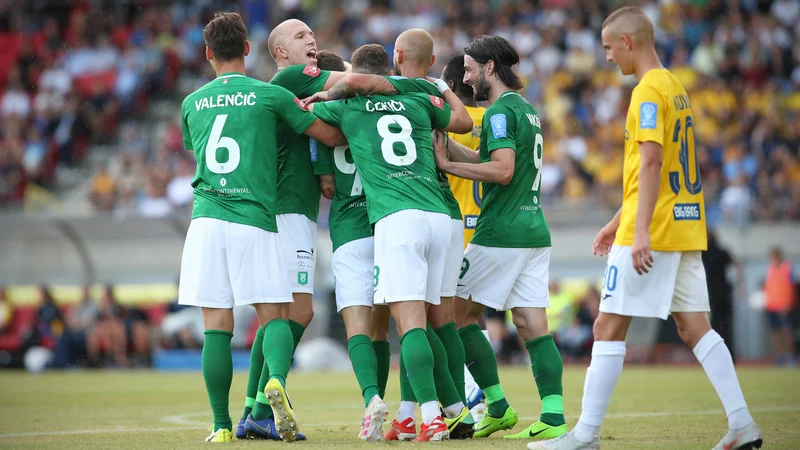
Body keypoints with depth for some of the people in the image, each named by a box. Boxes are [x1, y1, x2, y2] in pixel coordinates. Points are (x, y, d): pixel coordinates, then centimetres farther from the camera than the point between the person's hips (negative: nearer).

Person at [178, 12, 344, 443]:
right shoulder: (270, 95, 4)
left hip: (206, 220, 2)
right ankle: (277, 380, -25)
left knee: (216, 326, 3)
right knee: (275, 315, 4)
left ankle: (221, 425, 1)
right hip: (255, 220, -2)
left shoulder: (192, 103, 14)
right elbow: (331, 136, 7)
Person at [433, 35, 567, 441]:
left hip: (500, 235, -8)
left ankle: (497, 407, 2)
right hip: (534, 231, 8)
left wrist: (446, 164, -15)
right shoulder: (526, 109, 18)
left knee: (459, 313, 3)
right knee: (532, 325, 3)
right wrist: (441, 139, 16)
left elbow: (502, 170, -21)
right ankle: (553, 419, -6)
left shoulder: (500, 111, -11)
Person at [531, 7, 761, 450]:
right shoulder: (675, 88, 18)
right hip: (685, 227, 9)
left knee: (608, 326, -5)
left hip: (654, 232, -9)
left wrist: (640, 232, -26)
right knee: (694, 326, 8)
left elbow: (651, 164, -21)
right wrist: (618, 222, 28)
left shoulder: (649, 92, -12)